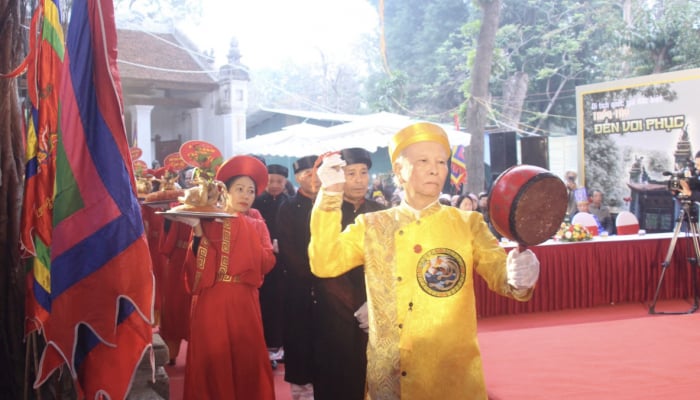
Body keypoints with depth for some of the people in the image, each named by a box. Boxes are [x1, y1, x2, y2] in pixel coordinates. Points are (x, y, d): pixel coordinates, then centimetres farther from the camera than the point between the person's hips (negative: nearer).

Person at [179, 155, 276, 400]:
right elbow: (194, 268, -6)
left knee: (247, 360, 3)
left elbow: (267, 263, -6)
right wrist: (198, 233, -18)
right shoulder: (207, 222, 5)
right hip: (210, 304, -1)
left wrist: (245, 233, -14)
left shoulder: (257, 226, 11)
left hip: (243, 304, 2)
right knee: (212, 360, 1)